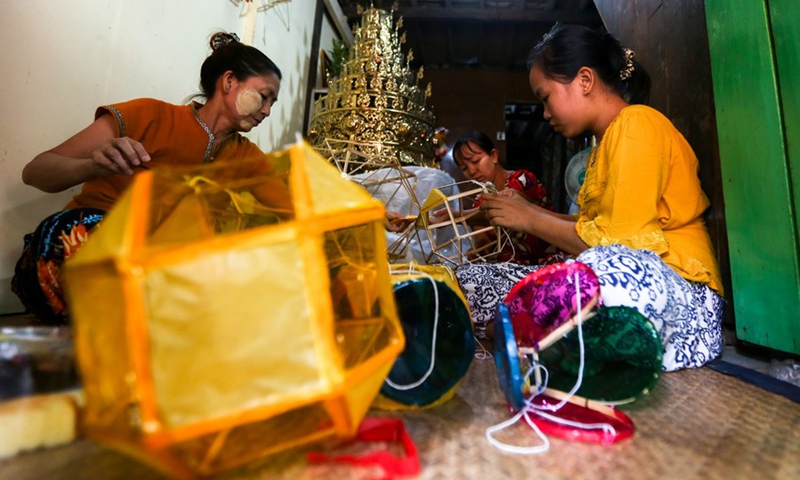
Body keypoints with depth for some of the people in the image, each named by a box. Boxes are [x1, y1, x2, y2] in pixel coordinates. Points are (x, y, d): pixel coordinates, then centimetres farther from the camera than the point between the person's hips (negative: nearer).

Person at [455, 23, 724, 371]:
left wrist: (531, 221, -9)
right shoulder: (606, 141, 18)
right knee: (467, 281, -2)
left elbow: (618, 241, -19)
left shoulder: (637, 124, -9)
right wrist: (527, 210, 7)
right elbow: (594, 230, 12)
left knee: (605, 267, -44)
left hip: (679, 292, -8)